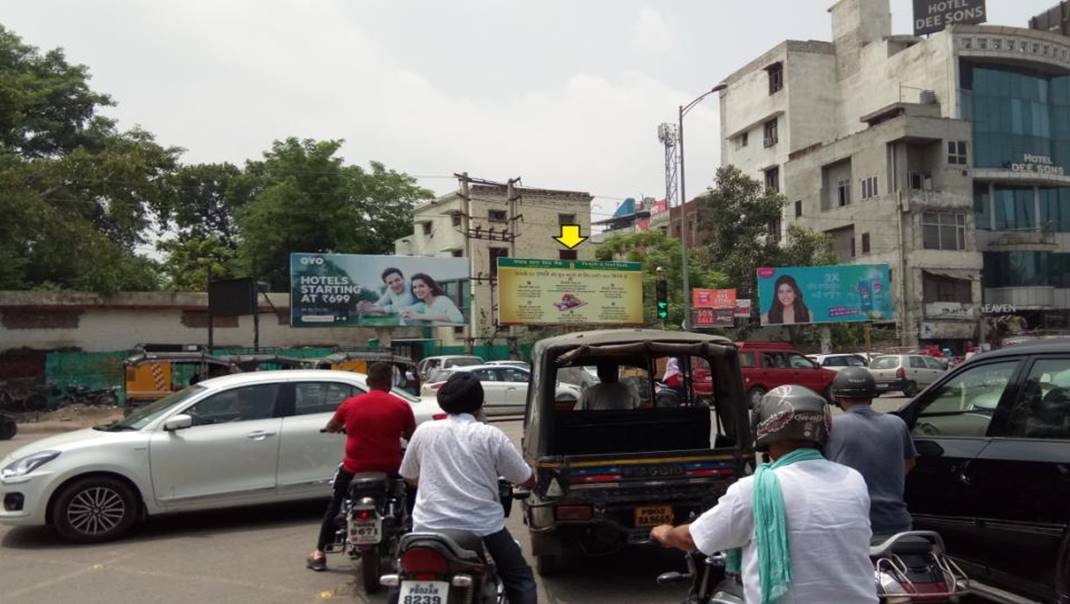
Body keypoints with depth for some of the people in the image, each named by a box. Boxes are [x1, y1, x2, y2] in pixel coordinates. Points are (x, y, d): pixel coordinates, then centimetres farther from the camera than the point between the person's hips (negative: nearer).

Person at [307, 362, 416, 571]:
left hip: (354, 467, 1)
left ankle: (319, 554, 24)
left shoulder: (350, 404, -2)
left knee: (335, 506, 23)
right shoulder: (401, 406, -7)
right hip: (390, 468, -1)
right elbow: (412, 437, 4)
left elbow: (330, 428, 14)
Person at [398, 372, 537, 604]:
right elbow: (528, 482, 3)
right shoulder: (491, 435, -2)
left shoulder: (424, 431, 4)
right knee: (520, 579, 16)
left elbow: (410, 478, 18)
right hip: (482, 526, -2)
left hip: (429, 526, 2)